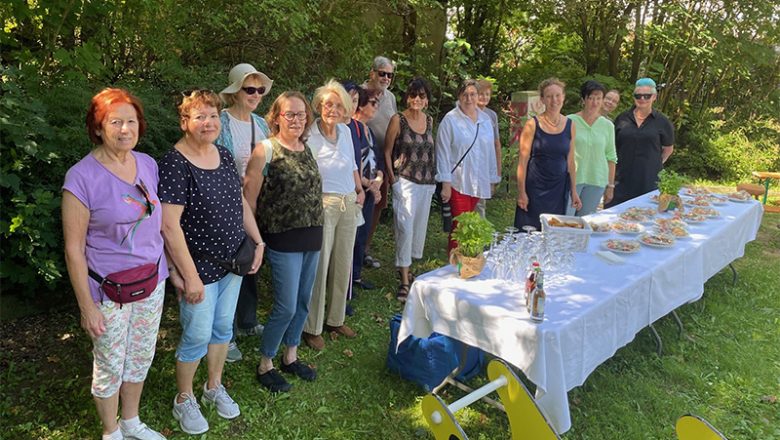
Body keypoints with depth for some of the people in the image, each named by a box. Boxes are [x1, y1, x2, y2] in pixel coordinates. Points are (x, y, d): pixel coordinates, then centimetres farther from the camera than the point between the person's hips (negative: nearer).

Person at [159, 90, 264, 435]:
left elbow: (241, 203, 14)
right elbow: (169, 225, -22)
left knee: (223, 327, 19)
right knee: (197, 336, 7)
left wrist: (258, 242, 6)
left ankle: (214, 387, 41)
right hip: (200, 268, -7)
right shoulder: (175, 164, -19)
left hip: (233, 262, 7)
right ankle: (184, 400, 30)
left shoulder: (224, 156, 4)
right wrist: (190, 276, -22)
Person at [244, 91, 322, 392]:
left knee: (303, 302, 15)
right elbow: (249, 198, -10)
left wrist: (316, 230, 14)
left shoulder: (307, 149, 10)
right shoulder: (266, 150, -10)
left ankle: (290, 356, 34)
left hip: (312, 236, 7)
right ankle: (265, 366, 17)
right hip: (283, 239, -7)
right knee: (286, 306, -3)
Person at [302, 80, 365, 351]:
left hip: (349, 204, 7)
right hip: (322, 204, -7)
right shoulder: (309, 134, -12)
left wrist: (360, 190, 15)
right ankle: (312, 328, 13)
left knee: (343, 265, 13)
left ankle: (335, 319, 29)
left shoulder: (345, 131, 8)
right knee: (319, 267, -3)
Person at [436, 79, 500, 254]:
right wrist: (445, 183, -11)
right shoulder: (450, 120, -6)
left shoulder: (485, 119, 10)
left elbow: (490, 151, 15)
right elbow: (443, 153, -8)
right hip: (458, 182, -5)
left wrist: (492, 178, 14)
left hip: (478, 181, 5)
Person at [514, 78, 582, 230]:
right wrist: (521, 193, -8)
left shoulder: (570, 126, 5)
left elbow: (570, 162, 11)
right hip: (535, 188, -3)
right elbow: (523, 161, -6)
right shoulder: (533, 125, -6)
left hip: (559, 189, 3)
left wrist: (574, 191, 9)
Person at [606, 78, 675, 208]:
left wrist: (656, 164, 8)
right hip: (621, 179, 1)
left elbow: (668, 149, 16)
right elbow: (612, 146, 16)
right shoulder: (622, 118, 7)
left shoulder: (662, 122, 3)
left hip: (648, 179, -1)